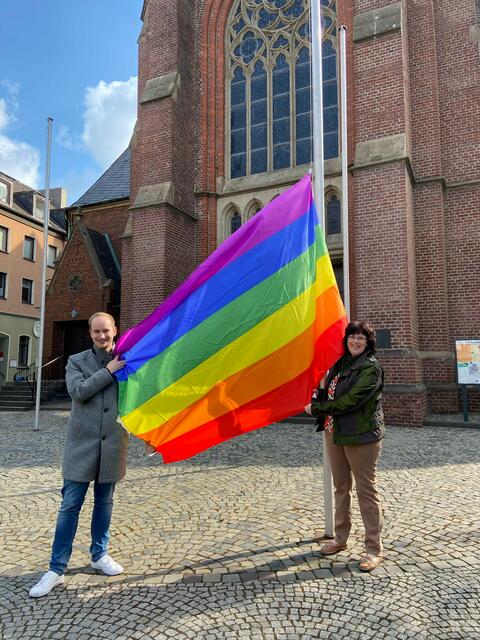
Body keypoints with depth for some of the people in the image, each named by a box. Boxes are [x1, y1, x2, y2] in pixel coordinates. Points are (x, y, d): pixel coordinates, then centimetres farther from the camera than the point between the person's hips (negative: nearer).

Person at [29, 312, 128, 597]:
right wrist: (108, 371, -14)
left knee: (104, 502, 15)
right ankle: (57, 569, 15)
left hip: (113, 443, 2)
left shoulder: (125, 360, 5)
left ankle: (100, 554, 33)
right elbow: (78, 391, -15)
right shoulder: (77, 361, 3)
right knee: (70, 506, 3)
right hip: (82, 444, -1)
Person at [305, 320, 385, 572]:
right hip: (334, 433, 8)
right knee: (341, 487, 17)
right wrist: (317, 398, -3)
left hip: (361, 436, -7)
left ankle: (374, 549, 12)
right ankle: (340, 538, 32)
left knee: (366, 489, 1)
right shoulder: (341, 363, 11)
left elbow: (351, 400, -19)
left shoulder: (371, 367, -12)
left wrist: (317, 408, -13)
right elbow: (327, 391, 18)